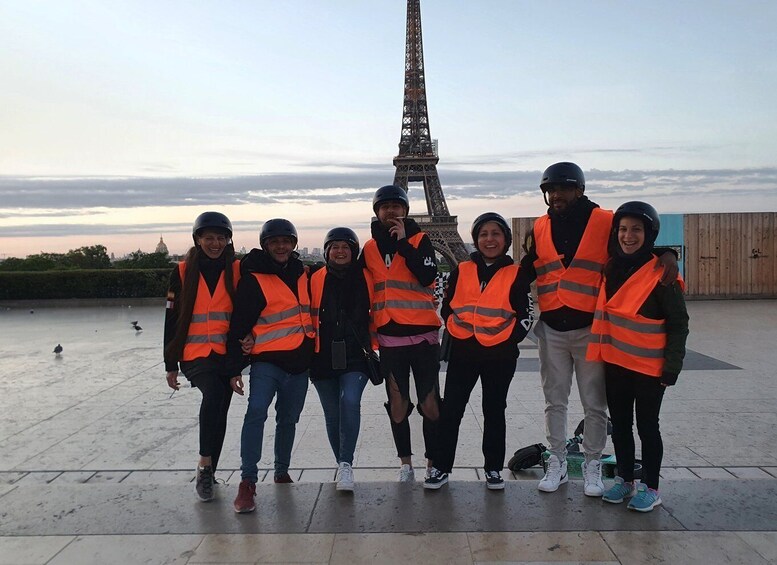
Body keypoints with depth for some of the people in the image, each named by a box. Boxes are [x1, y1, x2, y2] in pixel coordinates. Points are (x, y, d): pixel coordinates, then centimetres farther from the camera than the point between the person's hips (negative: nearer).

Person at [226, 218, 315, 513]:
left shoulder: (301, 273, 10)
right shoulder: (253, 279, -7)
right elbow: (239, 326, -8)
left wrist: (314, 353, 19)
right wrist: (234, 368, -11)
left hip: (299, 362, 5)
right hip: (267, 361, -5)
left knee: (288, 420, 14)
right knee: (256, 411, -22)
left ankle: (281, 472, 31)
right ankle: (248, 482, -17)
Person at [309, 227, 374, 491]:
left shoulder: (365, 279, 3)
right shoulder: (315, 279, 2)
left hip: (355, 356, -1)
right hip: (324, 358, 1)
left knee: (350, 401, -22)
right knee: (332, 414, 9)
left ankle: (346, 463, -15)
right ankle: (343, 465, 25)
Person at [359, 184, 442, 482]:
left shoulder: (420, 239, 0)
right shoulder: (369, 248, 10)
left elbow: (428, 276, -17)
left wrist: (403, 242, -15)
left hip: (423, 334, -3)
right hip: (389, 337, 3)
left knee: (430, 403, 1)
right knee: (398, 404, 10)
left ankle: (433, 462, 14)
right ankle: (405, 463, 22)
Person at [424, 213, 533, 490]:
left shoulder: (516, 275, 0)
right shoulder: (461, 271, 5)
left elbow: (524, 316, 1)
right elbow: (446, 307, 12)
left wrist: (506, 341, -8)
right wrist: (457, 333, 2)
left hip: (500, 356, -1)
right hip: (463, 353, 1)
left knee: (494, 411, 12)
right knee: (450, 410, 2)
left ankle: (493, 468, 24)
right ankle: (441, 467, 13)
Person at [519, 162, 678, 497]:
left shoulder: (606, 223, -5)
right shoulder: (540, 228, 6)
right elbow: (527, 273, 14)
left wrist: (667, 254, -16)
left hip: (590, 330, -3)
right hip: (551, 330, 3)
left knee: (594, 404, 8)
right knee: (554, 401, 13)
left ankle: (592, 465, 25)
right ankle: (557, 462, 27)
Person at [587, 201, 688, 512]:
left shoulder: (662, 274, -13)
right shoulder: (612, 268, 4)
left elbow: (678, 324, -10)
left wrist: (671, 367, -11)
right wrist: (601, 353, 8)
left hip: (649, 367, -5)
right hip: (615, 363, 6)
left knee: (647, 426, 6)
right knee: (620, 424, 15)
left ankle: (650, 488, 22)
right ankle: (624, 480, 30)